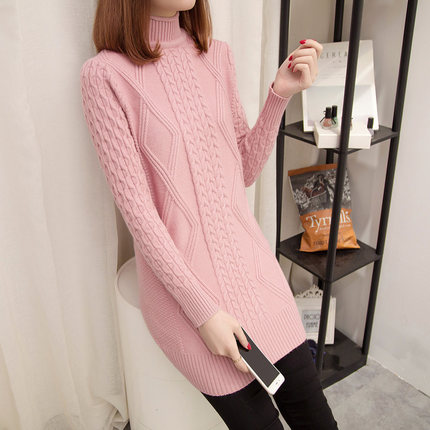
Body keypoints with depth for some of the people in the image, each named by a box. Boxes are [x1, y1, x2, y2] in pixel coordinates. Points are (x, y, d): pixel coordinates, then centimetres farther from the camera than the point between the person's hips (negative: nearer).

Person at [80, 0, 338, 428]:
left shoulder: (218, 56, 8)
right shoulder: (104, 74, -9)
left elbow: (246, 170, 9)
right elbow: (135, 206, -13)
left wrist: (280, 94, -5)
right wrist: (202, 310, -15)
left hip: (247, 253, 5)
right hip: (179, 274, -4)